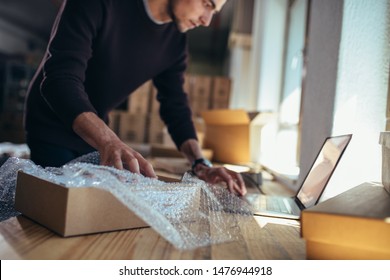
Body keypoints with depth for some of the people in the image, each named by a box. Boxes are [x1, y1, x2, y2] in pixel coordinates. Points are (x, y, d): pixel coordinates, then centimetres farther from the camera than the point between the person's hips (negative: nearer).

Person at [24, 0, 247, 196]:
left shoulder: (175, 40, -6)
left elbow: (176, 106, -3)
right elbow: (61, 78, -35)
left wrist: (201, 164, -18)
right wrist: (108, 141, -52)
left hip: (95, 136, 6)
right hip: (53, 129, -5)